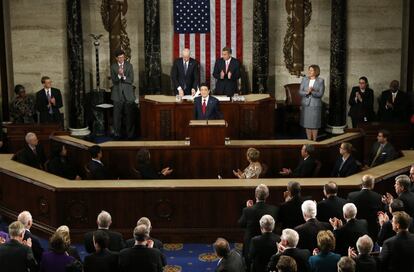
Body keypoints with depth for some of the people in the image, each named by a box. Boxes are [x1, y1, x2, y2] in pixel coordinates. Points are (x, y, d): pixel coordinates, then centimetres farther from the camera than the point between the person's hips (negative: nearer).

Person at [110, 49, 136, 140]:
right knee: (117, 115, 1)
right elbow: (113, 81, -3)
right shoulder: (113, 67, 4)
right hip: (117, 94, 0)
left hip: (128, 93, 0)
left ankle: (130, 134, 7)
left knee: (129, 115, -1)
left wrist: (123, 76, -19)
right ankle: (117, 134, 10)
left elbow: (131, 80, -2)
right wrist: (119, 75, -21)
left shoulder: (129, 66, 4)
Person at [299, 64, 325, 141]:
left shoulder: (321, 81, -4)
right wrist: (306, 92, -22)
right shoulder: (304, 79, 4)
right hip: (306, 104, 3)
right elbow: (300, 92, -1)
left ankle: (314, 141, 12)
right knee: (307, 124, 6)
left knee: (314, 125, 1)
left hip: (315, 105, -2)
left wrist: (312, 92, -28)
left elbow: (320, 94, -10)